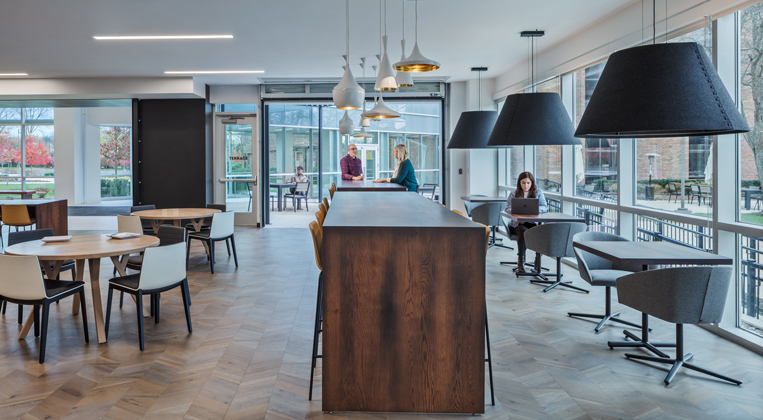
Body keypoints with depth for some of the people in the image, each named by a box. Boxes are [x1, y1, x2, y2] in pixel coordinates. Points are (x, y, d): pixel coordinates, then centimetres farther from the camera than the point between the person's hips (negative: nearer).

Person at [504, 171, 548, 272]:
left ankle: (538, 259, -21)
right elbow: (508, 209, -3)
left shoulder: (538, 192, 10)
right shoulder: (513, 194, 8)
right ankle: (520, 261, -25)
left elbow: (545, 207, 0)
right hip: (518, 224, -1)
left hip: (534, 222, 1)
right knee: (524, 232, -35)